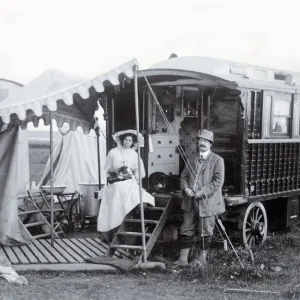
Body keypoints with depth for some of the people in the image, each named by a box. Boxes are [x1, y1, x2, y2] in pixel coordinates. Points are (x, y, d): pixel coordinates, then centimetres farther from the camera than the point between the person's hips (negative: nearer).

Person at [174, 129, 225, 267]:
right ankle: (183, 258, 13)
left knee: (205, 231, 7)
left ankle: (202, 258, 22)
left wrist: (202, 192, -19)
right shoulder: (192, 159, 13)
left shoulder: (217, 160, -4)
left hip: (207, 202, -5)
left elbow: (218, 181, -12)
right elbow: (184, 176, 14)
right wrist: (185, 188, -7)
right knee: (186, 230, 6)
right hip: (190, 202, 5)